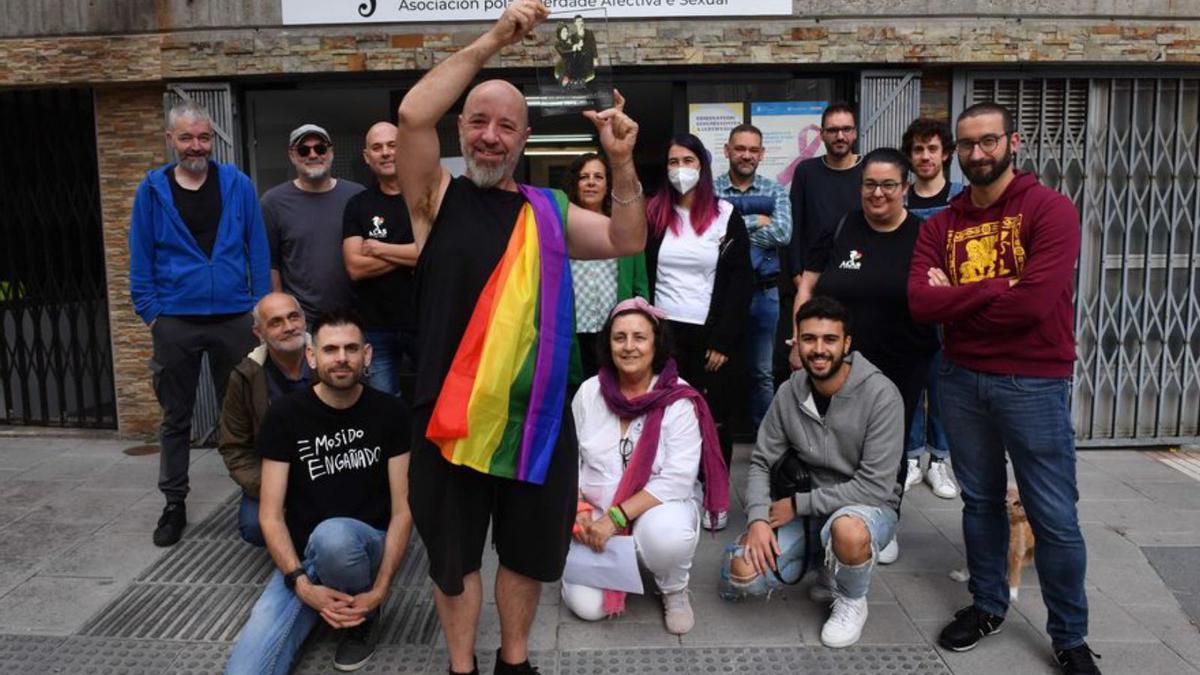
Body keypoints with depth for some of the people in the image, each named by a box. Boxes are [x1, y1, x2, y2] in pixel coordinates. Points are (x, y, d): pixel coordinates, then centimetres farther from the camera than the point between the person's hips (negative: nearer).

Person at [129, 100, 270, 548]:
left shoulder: (237, 184, 1)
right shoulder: (152, 190, 2)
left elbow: (257, 249, 1)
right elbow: (141, 257, 4)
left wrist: (260, 308, -4)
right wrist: (150, 313, -2)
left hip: (234, 318, 0)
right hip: (175, 322, 1)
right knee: (176, 418, 10)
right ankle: (174, 503, 22)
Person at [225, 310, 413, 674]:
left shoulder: (390, 413, -6)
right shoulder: (285, 415, -4)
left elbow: (402, 511, -7)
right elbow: (270, 515, -6)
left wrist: (380, 589, -19)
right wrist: (303, 585, -20)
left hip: (367, 544, 0)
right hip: (302, 559, 1)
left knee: (332, 535, -38)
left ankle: (362, 620, -6)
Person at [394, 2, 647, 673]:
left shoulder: (549, 210, 10)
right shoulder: (439, 197, -1)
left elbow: (628, 241, 6)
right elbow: (414, 115, -17)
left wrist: (623, 164, -8)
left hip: (539, 415, 3)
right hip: (453, 414, -3)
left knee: (530, 550, 17)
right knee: (455, 553, 13)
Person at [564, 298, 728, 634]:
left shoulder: (679, 401, -15)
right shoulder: (589, 392, -4)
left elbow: (676, 481, -21)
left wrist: (616, 517, -26)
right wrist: (578, 512, -13)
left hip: (659, 508, -3)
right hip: (595, 516, 3)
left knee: (665, 533, -38)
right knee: (587, 605, -14)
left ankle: (674, 592, -2)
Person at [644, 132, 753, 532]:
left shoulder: (726, 215, 2)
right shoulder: (654, 214, 6)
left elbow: (741, 281, -2)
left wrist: (723, 340, -8)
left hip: (711, 334, -1)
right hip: (664, 332, 1)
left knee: (714, 419, 2)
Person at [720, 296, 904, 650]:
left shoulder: (880, 394, -19)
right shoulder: (789, 392, -4)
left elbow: (876, 486, -23)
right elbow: (761, 463, 0)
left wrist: (798, 504, -20)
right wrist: (758, 518, -17)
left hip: (869, 506, -4)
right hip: (805, 511, 4)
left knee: (847, 528, -40)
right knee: (743, 576, -15)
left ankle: (852, 602, -5)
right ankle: (821, 557, 14)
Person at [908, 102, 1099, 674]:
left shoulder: (1050, 210, -8)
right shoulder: (940, 225, 6)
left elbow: (1036, 303, -21)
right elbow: (920, 302, -8)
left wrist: (956, 299, -10)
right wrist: (995, 290, -17)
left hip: (1034, 384, -4)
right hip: (960, 380, 4)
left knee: (1054, 517, 4)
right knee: (980, 500, 16)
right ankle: (987, 606, 33)